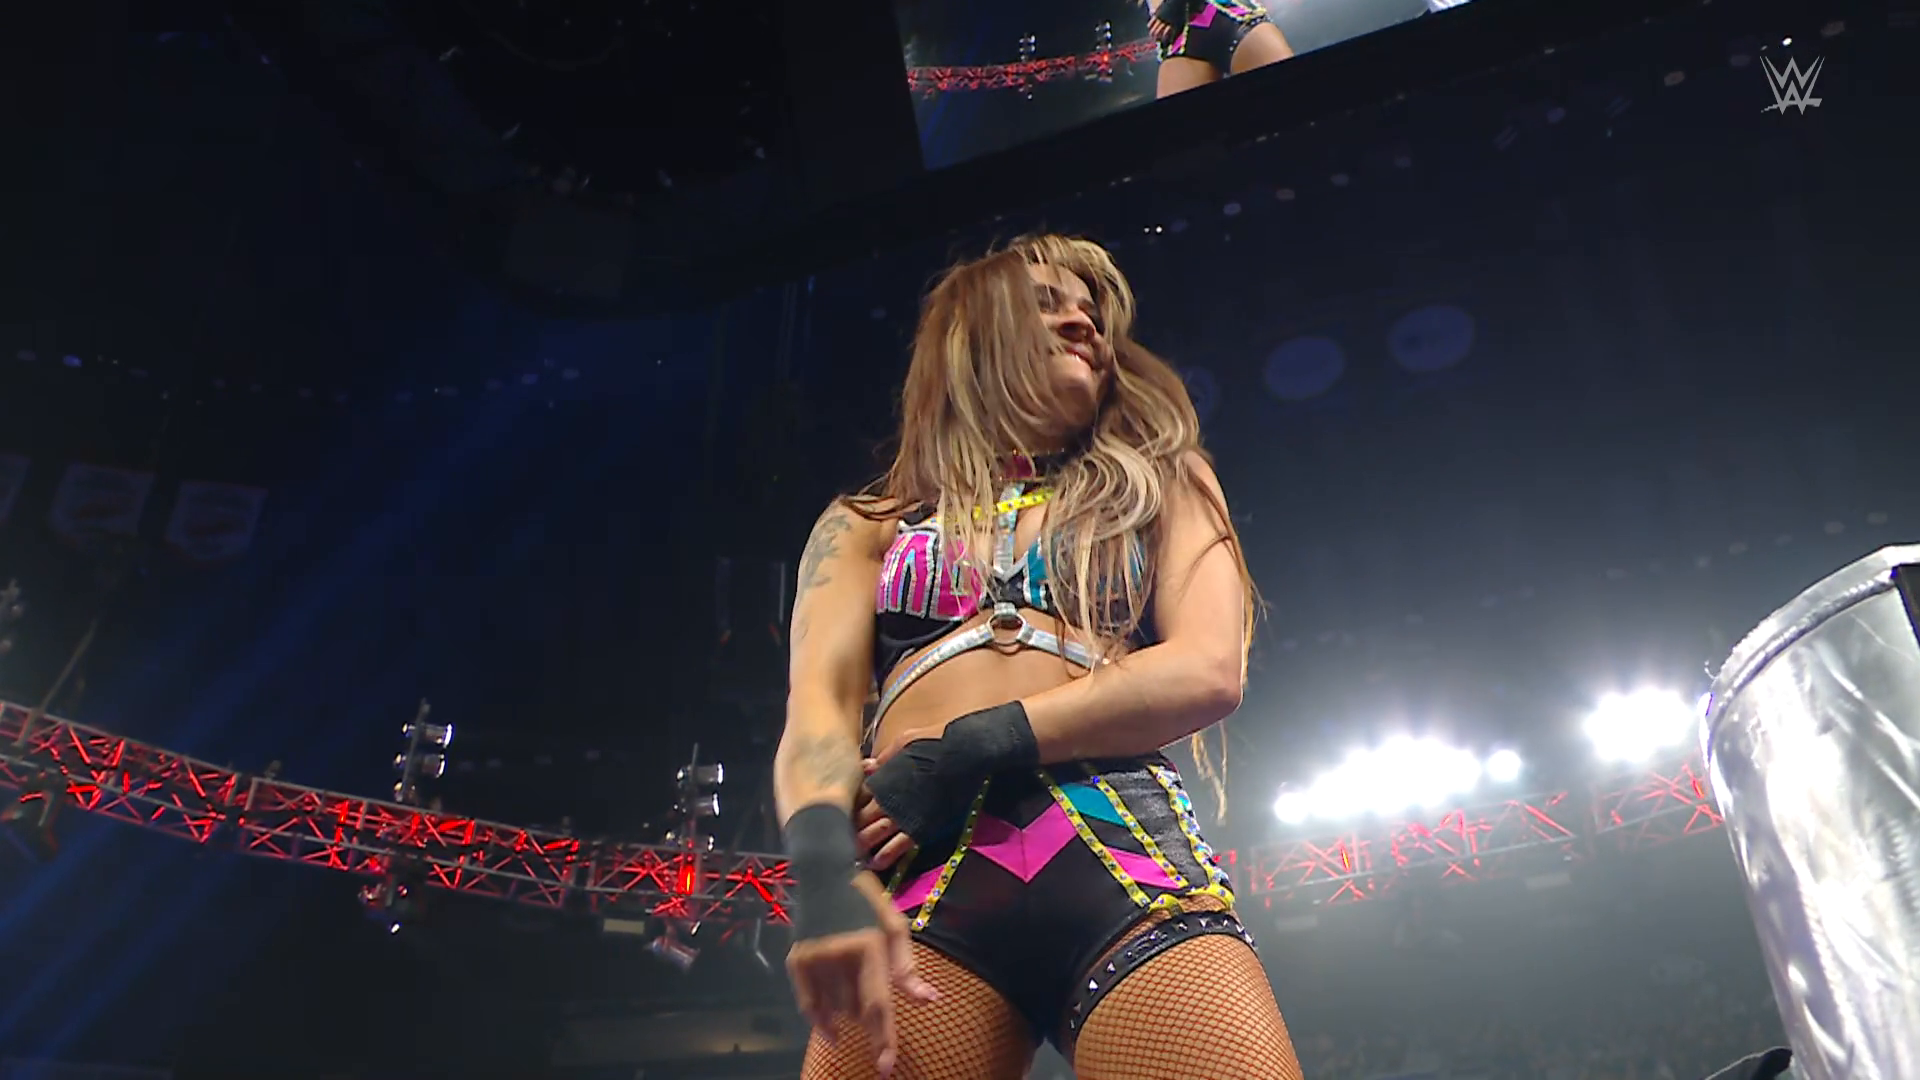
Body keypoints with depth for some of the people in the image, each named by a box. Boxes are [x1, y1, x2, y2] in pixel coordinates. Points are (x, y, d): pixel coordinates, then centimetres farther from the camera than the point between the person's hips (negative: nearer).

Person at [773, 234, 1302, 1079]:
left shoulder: (1158, 482, 22)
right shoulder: (866, 527, 22)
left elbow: (1208, 671, 5)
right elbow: (818, 706, 6)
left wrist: (971, 749, -5)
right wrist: (826, 871, -16)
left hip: (1129, 865, 0)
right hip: (927, 885, 1)